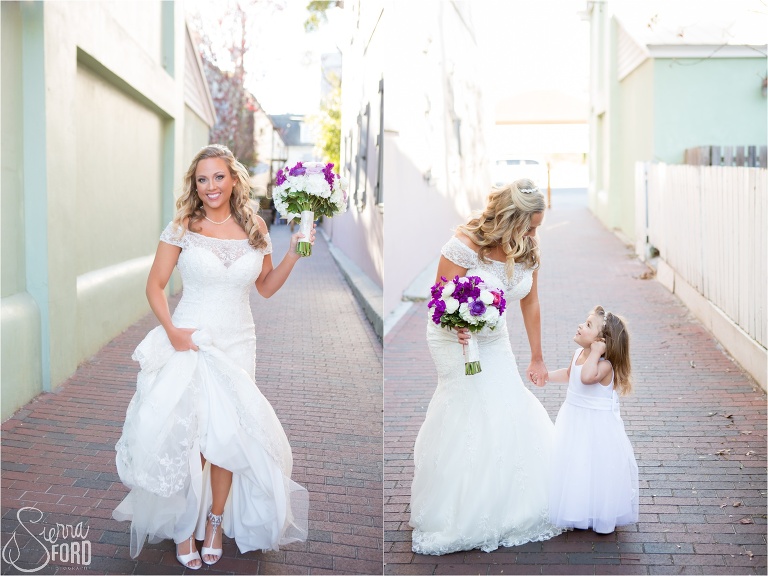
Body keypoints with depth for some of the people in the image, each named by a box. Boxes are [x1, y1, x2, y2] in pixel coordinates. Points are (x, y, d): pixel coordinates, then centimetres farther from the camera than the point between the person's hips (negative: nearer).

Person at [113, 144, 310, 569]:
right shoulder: (183, 227, -4)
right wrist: (171, 330, -13)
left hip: (236, 343, 2)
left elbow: (266, 287, 13)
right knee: (187, 435, -2)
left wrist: (294, 253, 0)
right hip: (189, 339, -2)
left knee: (227, 435, 1)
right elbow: (155, 285, -1)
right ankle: (185, 526, 18)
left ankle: (216, 520, 24)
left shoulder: (255, 228, 4)